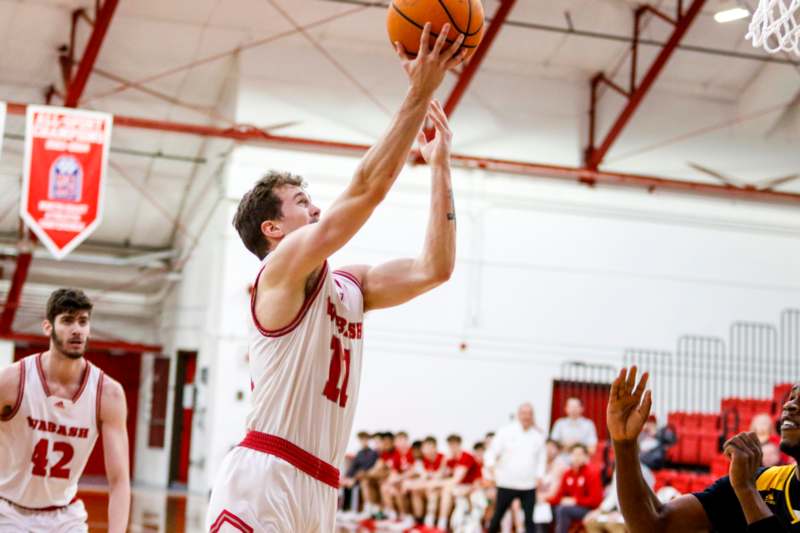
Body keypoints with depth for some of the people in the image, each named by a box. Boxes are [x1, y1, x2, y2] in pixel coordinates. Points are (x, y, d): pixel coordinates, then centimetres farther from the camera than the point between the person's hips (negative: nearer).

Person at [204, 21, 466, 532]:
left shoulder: (351, 286, 19)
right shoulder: (284, 266, -4)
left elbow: (435, 268, 11)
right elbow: (367, 189, -14)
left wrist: (440, 163, 12)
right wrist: (420, 93, -13)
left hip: (319, 491, 9)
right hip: (262, 483, -9)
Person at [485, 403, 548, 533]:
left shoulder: (539, 435, 7)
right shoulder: (506, 432, 0)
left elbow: (542, 457, 9)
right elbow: (493, 451, -2)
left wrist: (539, 475, -4)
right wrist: (490, 464, -21)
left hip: (529, 485, 1)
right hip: (506, 483, -1)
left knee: (529, 518, -2)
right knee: (498, 515, 7)